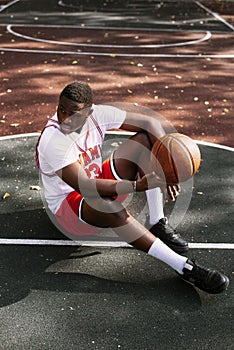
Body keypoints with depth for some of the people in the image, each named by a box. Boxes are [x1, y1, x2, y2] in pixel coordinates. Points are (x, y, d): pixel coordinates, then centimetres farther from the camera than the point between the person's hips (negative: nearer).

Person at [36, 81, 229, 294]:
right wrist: (138, 186, -46)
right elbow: (85, 188, -37)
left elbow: (150, 123, -10)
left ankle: (158, 224, -13)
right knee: (108, 206, -43)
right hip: (69, 205, -6)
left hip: (100, 183, 6)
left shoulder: (97, 114, -13)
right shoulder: (52, 141, -29)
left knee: (146, 139, -11)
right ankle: (185, 267, -37)